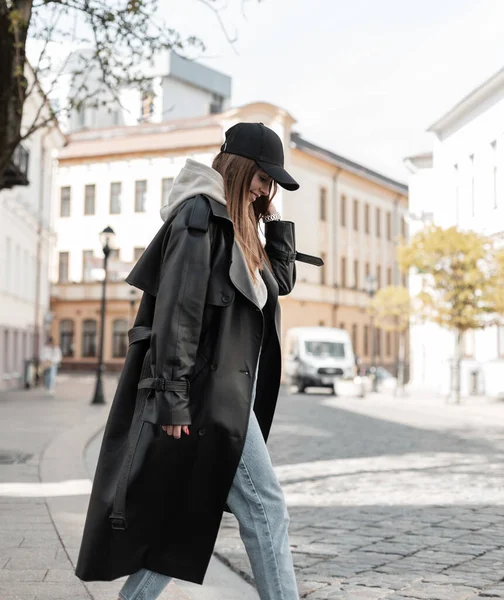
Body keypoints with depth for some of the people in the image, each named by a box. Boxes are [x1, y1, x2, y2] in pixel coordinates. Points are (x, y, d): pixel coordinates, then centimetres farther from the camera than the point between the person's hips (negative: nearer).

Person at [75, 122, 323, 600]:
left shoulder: (235, 226, 18)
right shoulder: (200, 214, -11)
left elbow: (282, 280, 25)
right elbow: (176, 310, -18)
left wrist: (274, 218, 13)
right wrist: (173, 400, -21)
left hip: (227, 393, 10)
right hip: (207, 395, -10)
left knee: (189, 514, 12)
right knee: (266, 509, -6)